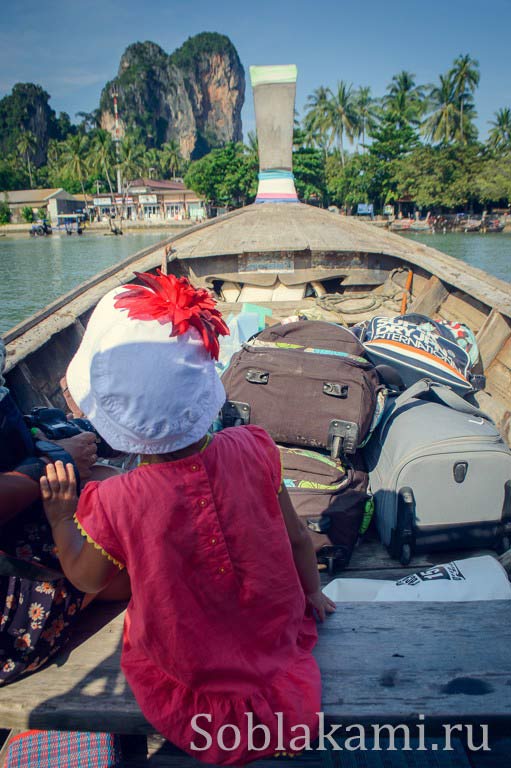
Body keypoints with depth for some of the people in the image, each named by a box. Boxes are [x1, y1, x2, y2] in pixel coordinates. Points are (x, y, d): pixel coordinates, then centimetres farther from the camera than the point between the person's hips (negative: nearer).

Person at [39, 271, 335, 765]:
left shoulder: (116, 506, -31)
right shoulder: (252, 451, -25)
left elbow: (86, 579, -9)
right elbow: (298, 539, -9)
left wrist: (60, 517, 6)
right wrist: (313, 596, 11)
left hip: (184, 683, -2)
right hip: (277, 646, 3)